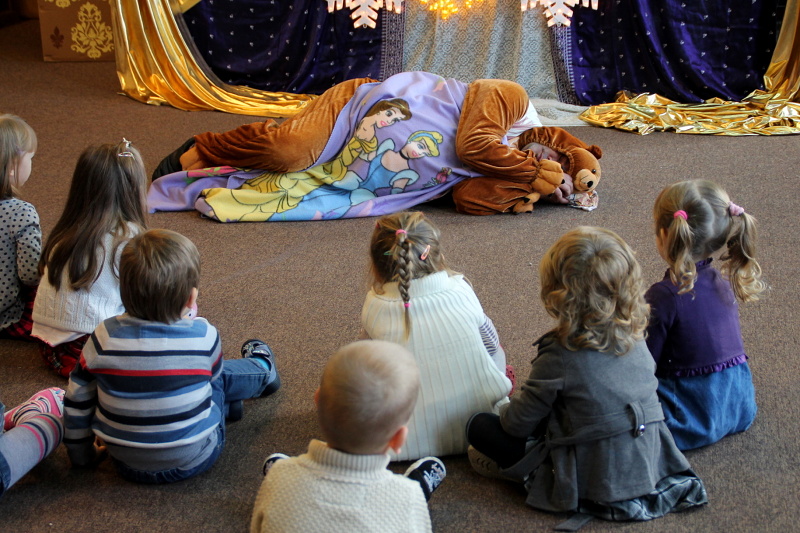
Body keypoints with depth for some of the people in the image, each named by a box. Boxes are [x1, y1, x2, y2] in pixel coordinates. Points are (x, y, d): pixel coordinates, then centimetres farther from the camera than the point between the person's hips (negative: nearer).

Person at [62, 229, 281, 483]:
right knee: (222, 376, 25)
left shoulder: (104, 338, -17)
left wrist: (81, 455, 11)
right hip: (194, 461, -1)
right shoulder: (204, 336, -19)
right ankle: (263, 370, 52)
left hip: (127, 466, 2)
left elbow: (77, 402, -6)